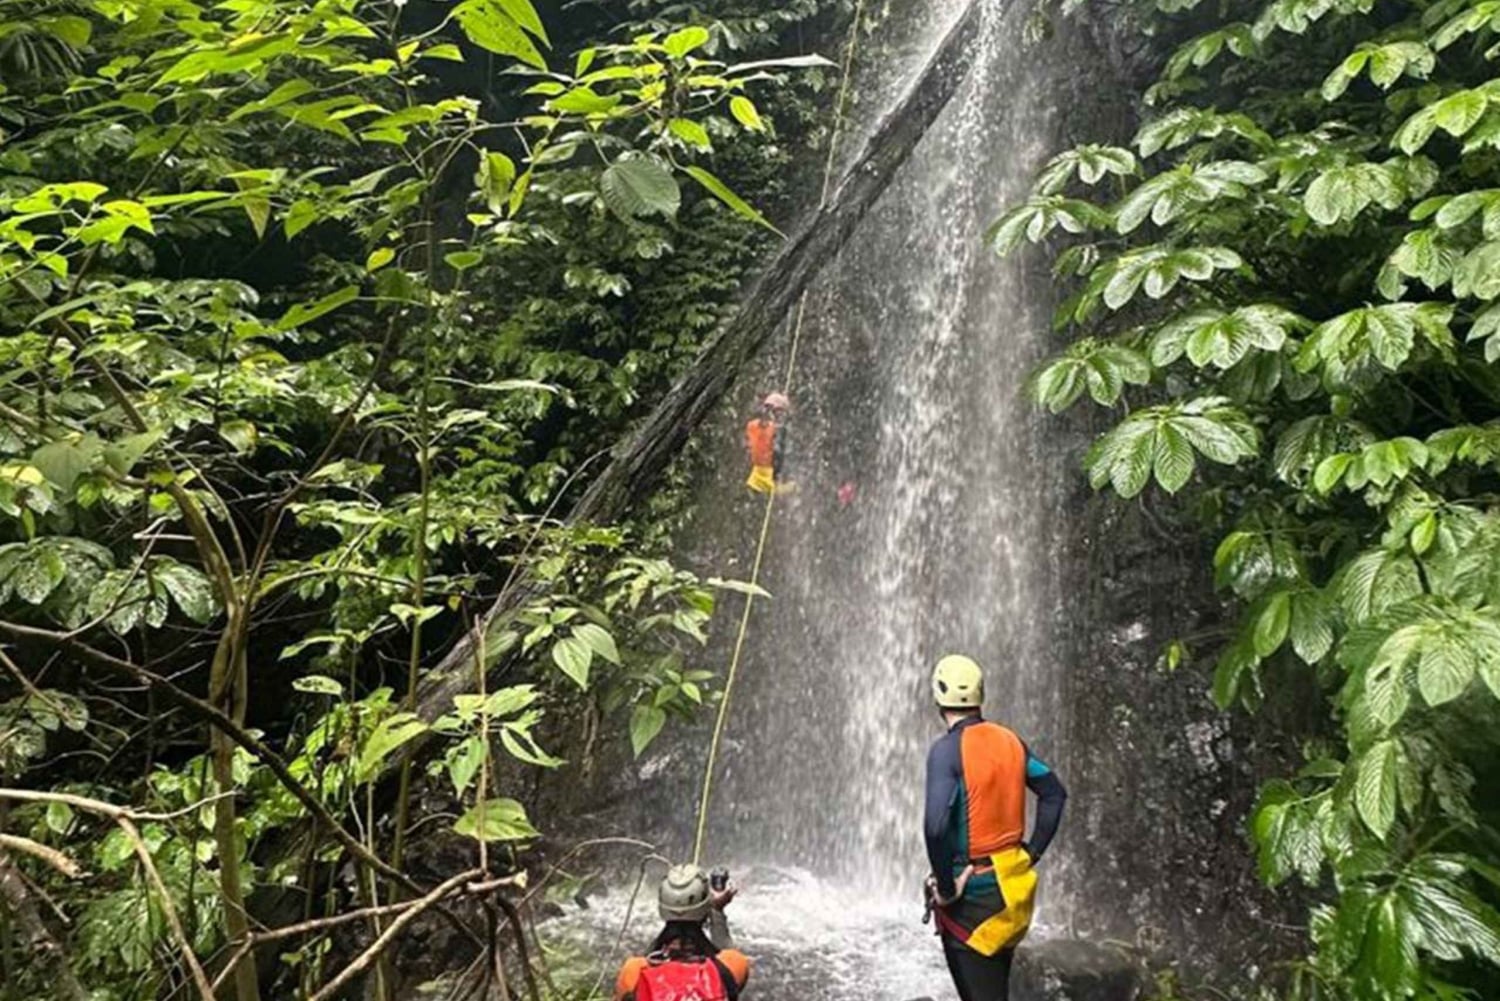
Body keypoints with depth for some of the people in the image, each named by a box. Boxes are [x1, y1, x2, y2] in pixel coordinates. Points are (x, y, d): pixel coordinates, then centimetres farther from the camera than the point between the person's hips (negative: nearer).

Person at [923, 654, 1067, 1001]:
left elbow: (936, 826, -30)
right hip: (1012, 886, 7)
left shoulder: (947, 749, -19)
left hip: (971, 892, -7)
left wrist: (946, 888, -18)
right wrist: (1032, 853, 12)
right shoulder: (1009, 741, 2)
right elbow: (1054, 793, 11)